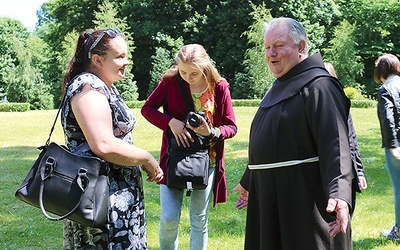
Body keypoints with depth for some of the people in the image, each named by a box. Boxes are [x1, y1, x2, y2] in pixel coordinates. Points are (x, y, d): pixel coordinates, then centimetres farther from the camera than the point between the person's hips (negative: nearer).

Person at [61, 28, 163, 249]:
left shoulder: (105, 87, 14)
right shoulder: (88, 87, -17)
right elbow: (104, 146, -28)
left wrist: (143, 162, 8)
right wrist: (146, 159, -15)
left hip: (114, 191, 10)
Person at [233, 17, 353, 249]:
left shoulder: (318, 86, -13)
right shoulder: (279, 88, 16)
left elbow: (336, 144, -24)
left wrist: (339, 195, -36)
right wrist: (248, 182, 31)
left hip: (304, 201, -9)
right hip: (272, 200, 9)